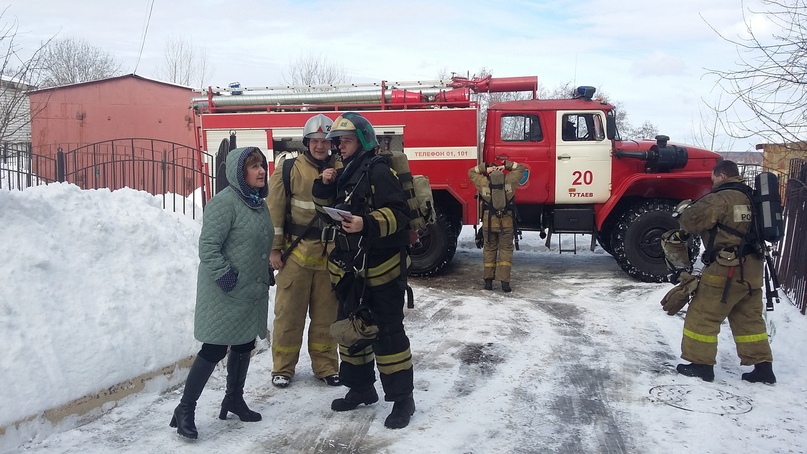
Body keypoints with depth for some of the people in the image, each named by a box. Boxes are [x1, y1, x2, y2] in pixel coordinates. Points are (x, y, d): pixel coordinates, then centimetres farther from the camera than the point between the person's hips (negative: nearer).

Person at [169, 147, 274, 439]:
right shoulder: (225, 202, -18)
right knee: (214, 349, -4)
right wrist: (226, 278, -23)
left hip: (252, 292, 9)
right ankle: (185, 409, 10)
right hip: (226, 294, -9)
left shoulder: (258, 202, 10)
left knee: (244, 345, 17)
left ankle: (234, 398, 34)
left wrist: (266, 273, 17)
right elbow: (207, 246, -21)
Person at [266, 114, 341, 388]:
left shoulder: (341, 170, 4)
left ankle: (325, 365, 23)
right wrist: (274, 248, -4)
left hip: (330, 253, 2)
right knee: (289, 311, 6)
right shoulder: (288, 169, -2)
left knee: (327, 312, 10)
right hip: (296, 252, -2)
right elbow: (274, 210, -2)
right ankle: (283, 367, 20)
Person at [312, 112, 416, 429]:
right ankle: (361, 388, 31)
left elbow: (398, 213, -20)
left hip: (380, 270, -9)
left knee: (387, 332, -4)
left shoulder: (378, 171, -12)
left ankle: (402, 397, 7)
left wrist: (368, 224, -35)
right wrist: (324, 186, 5)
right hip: (350, 270, 9)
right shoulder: (344, 173, 15)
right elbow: (326, 209, 23)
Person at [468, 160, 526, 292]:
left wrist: (485, 168, 7)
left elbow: (471, 172, 16)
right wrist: (506, 165, 8)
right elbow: (521, 168, 13)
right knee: (505, 250, 5)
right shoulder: (509, 180, -1)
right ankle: (504, 281, -2)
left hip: (489, 222, 1)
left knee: (489, 249, 13)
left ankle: (488, 281, 16)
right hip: (506, 222, -1)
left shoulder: (483, 182, 0)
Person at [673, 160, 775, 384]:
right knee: (750, 318, 16)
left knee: (703, 315, 3)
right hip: (752, 268, 8)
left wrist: (683, 210, 5)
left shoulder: (720, 198, -14)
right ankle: (762, 367, 19)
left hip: (726, 269, -8)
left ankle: (701, 363, 8)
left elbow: (693, 221, -19)